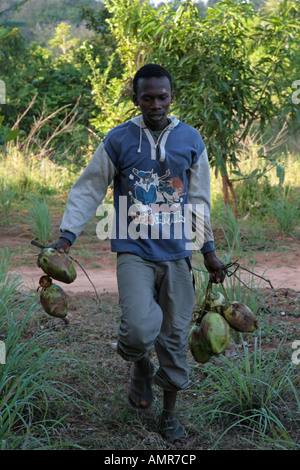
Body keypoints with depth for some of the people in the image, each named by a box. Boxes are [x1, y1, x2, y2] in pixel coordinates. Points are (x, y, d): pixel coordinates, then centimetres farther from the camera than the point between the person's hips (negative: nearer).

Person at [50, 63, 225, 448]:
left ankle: (169, 416, 26)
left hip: (177, 254, 3)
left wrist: (209, 249, 15)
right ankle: (140, 368, 13)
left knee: (174, 338, 7)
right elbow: (88, 189, 3)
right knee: (139, 327, -23)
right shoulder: (118, 140, -1)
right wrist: (68, 234, -7)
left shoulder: (191, 140, 6)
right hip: (134, 252, -2)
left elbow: (200, 199, 14)